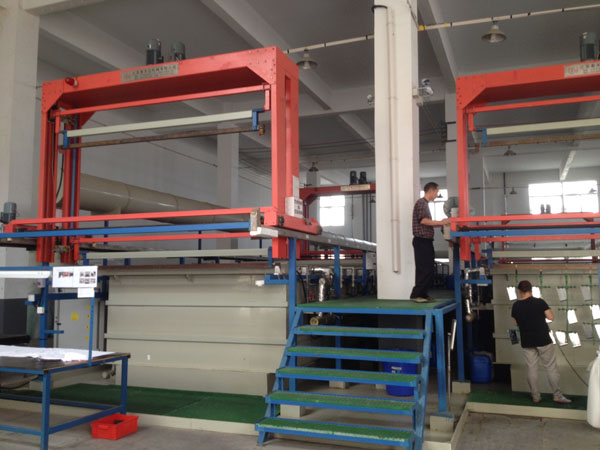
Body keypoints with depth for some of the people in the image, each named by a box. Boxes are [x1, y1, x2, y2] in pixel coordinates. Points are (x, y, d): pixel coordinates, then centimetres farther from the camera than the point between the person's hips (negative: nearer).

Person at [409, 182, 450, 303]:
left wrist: (441, 223, 15)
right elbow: (422, 220, -21)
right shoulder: (421, 203, -9)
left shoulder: (425, 204, 21)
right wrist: (440, 222, -22)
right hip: (421, 241, -10)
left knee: (428, 269, 10)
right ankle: (416, 295, -7)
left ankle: (423, 295, 14)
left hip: (426, 241, 10)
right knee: (423, 269, -10)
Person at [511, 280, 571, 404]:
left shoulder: (516, 305, -1)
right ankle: (557, 395, 10)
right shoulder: (539, 302, -10)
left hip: (527, 342, 3)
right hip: (543, 340, -2)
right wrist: (541, 313, 6)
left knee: (531, 368, 8)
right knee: (551, 367, 7)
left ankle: (536, 396, 12)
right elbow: (551, 317, -11)